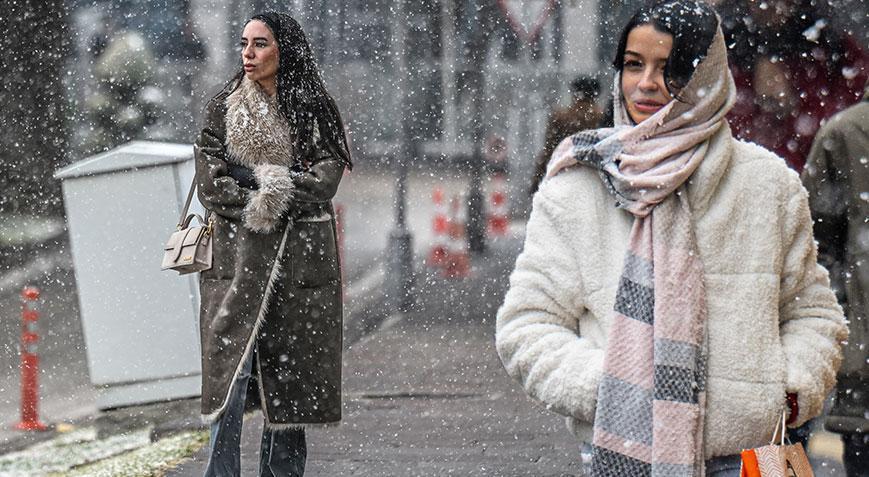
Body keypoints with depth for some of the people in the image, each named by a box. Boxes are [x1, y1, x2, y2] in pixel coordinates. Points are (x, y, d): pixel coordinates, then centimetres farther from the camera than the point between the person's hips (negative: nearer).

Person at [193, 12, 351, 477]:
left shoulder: (314, 110, 6)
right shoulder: (223, 107, 7)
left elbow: (326, 179, -6)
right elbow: (211, 184, -1)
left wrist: (264, 184, -15)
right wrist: (258, 203, -14)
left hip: (300, 259, 0)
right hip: (238, 255, 0)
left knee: (288, 380, 2)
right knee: (231, 372, -10)